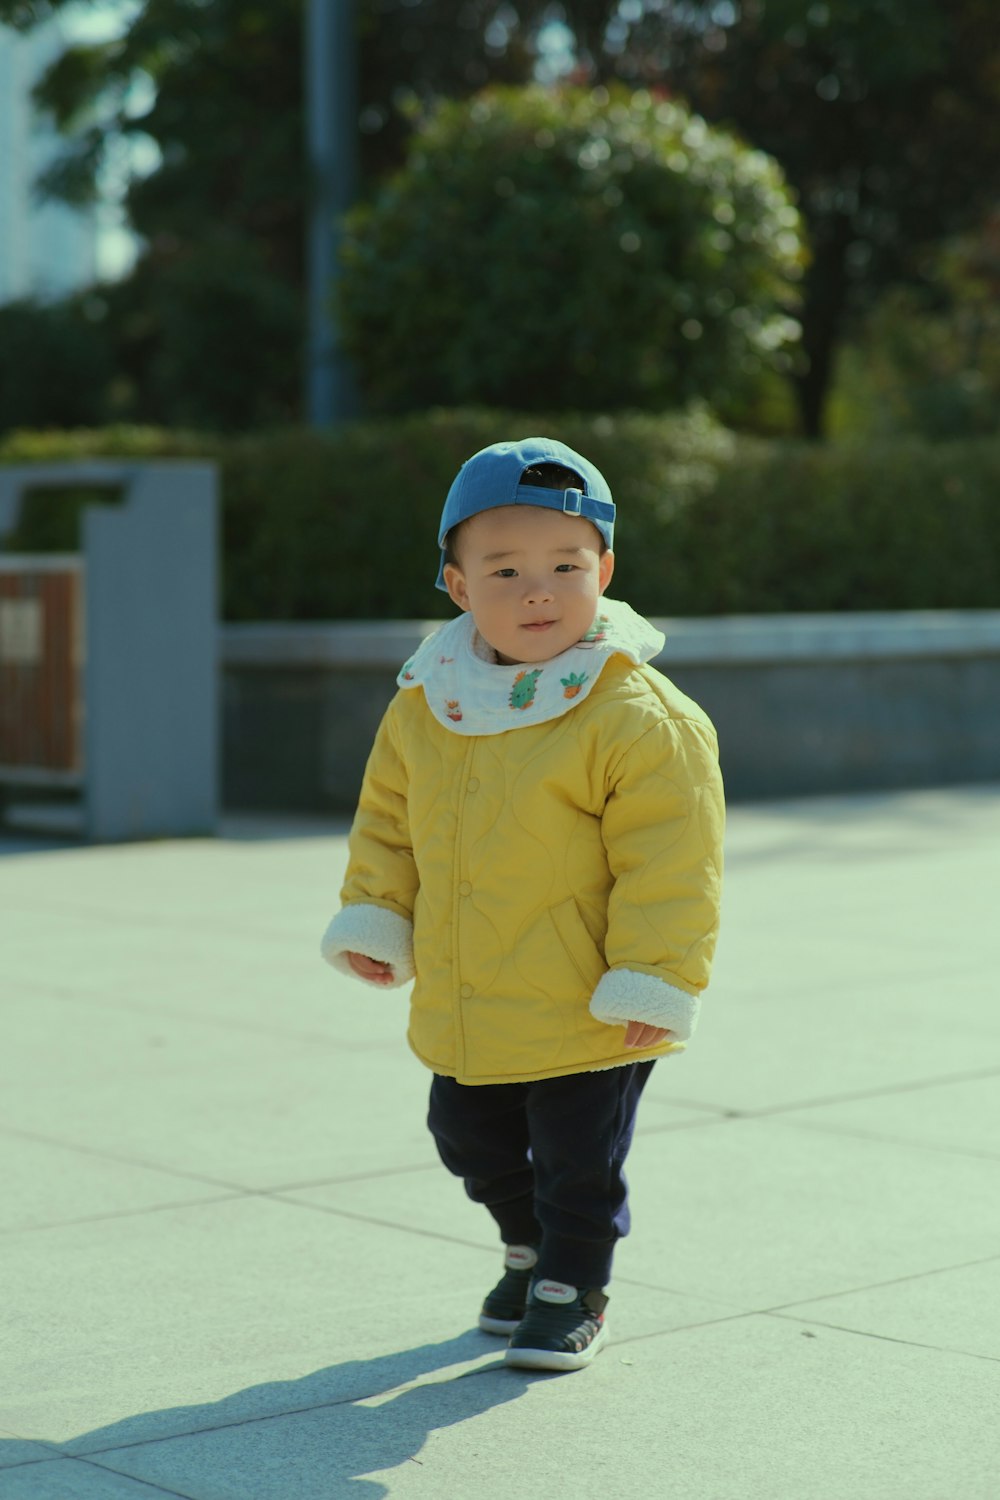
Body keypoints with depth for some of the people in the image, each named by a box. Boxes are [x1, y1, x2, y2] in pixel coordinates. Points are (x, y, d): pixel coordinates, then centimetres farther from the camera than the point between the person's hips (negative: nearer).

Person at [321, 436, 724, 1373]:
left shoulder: (638, 717, -17)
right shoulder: (423, 707, -1)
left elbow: (667, 860, -16)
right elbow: (387, 822, 13)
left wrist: (655, 979, -18)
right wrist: (375, 919, 5)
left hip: (588, 1014, -6)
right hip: (461, 1011, 6)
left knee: (577, 1161, 7)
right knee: (472, 1142, 22)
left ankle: (571, 1292, 29)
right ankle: (529, 1249, 47)